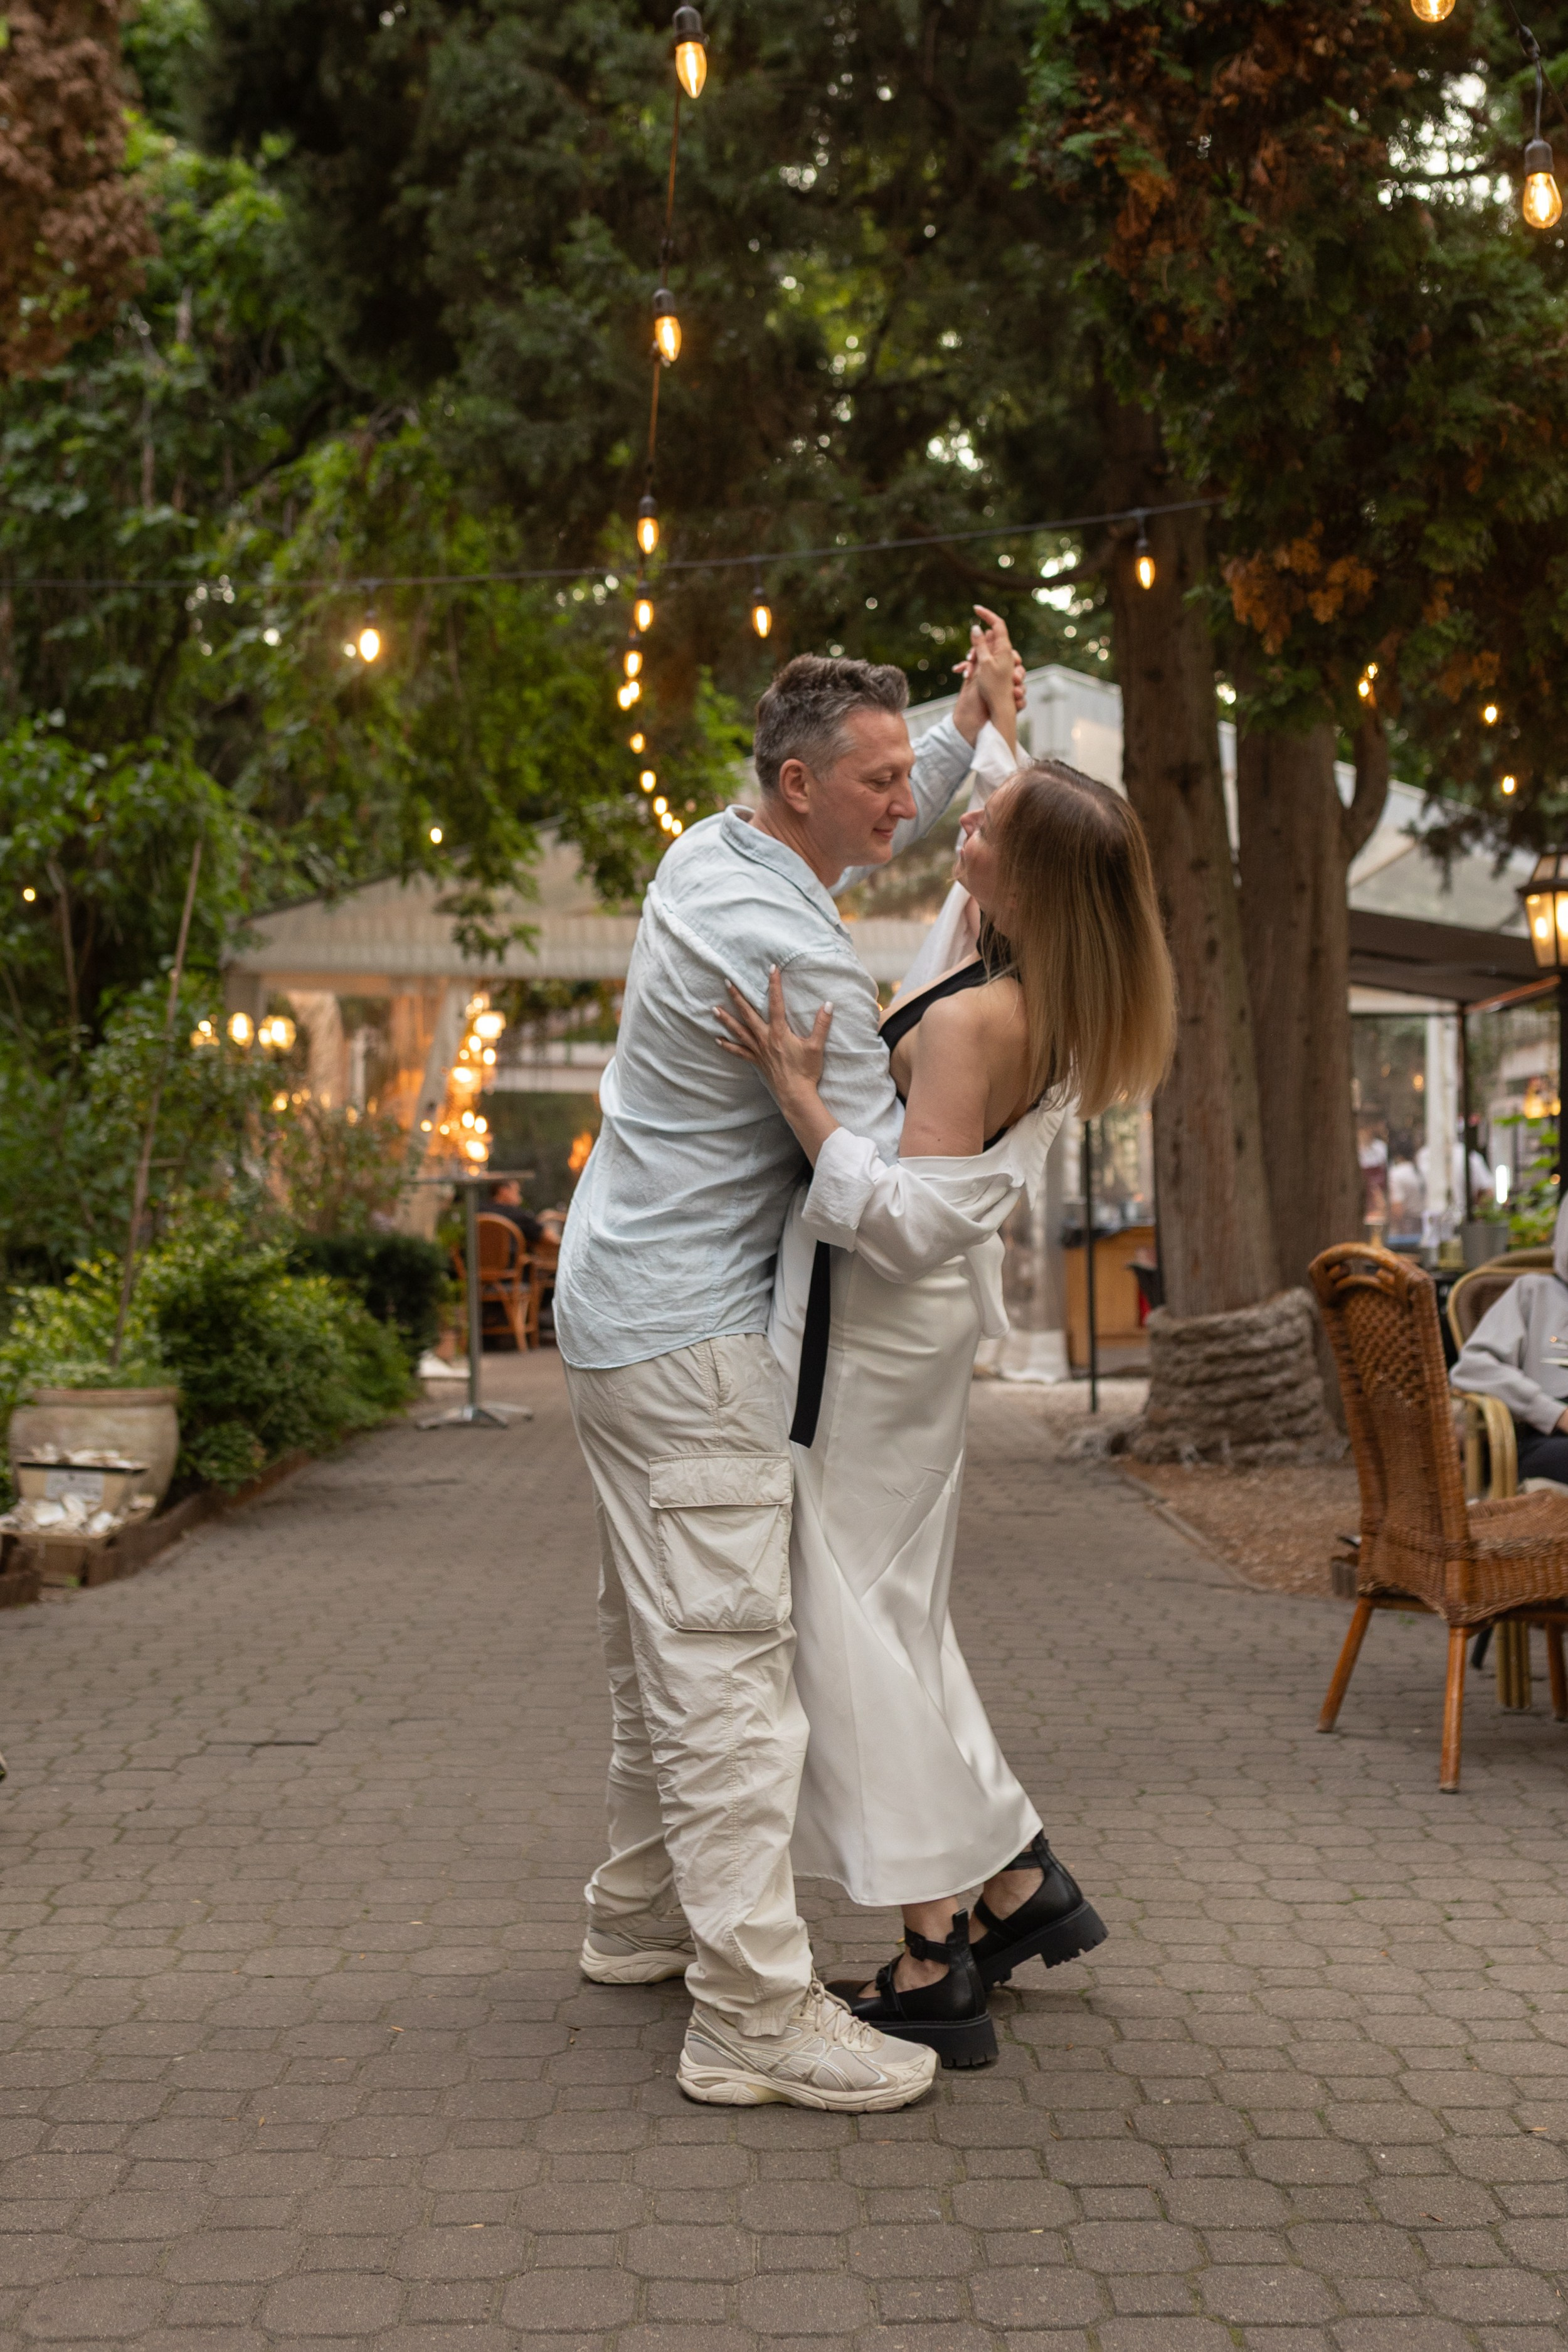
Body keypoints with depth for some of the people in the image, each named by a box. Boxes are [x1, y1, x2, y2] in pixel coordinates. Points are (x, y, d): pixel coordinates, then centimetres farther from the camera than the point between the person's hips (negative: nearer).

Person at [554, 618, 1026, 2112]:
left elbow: (860, 850, 28)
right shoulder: (794, 958, -22)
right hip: (688, 1340, -11)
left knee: (658, 1642, 18)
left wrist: (971, 726, 21)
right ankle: (753, 2013, -9)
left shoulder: (709, 854, 7)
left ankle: (641, 1915, 31)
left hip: (622, 1308, 11)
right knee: (728, 1656, -11)